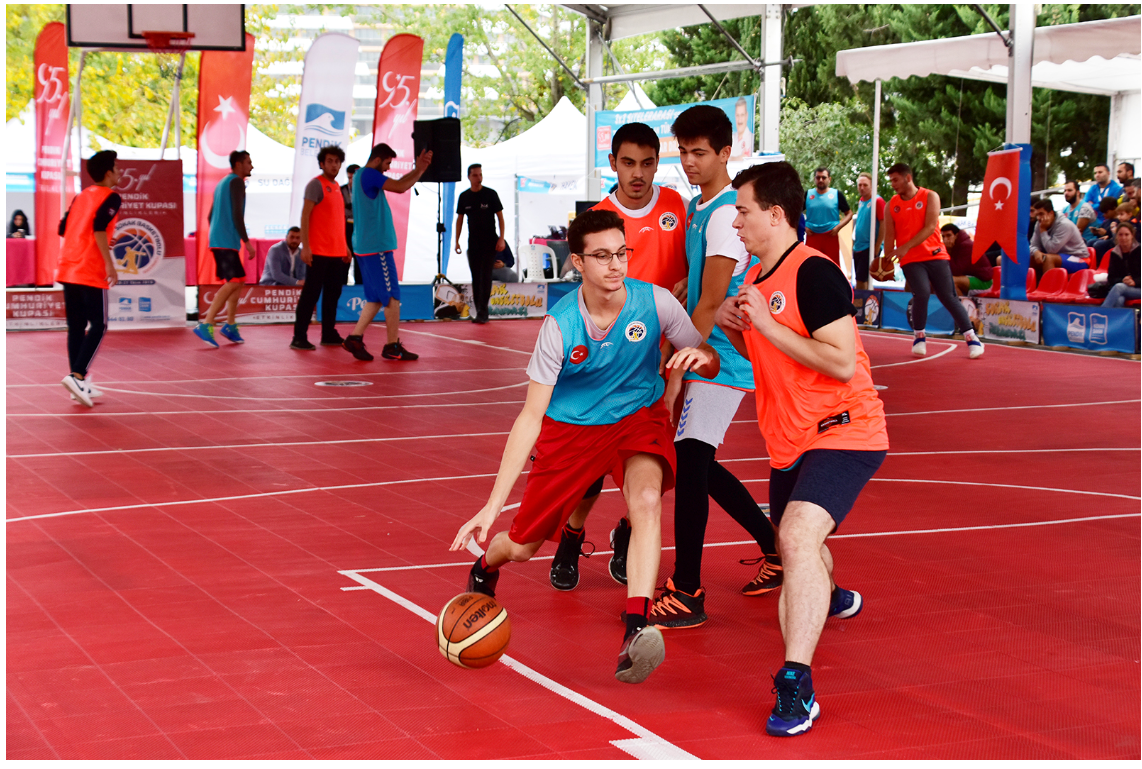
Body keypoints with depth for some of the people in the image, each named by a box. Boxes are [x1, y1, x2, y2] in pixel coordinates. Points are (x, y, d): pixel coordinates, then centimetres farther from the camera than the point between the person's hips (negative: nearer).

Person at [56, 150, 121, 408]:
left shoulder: (81, 196, 18)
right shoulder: (111, 197, -4)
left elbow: (63, 229, 18)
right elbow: (99, 228, -19)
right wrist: (109, 264, -20)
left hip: (67, 268, 7)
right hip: (91, 271, -7)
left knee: (76, 326, 9)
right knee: (98, 326, -3)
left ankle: (80, 385, 11)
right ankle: (77, 376, -17)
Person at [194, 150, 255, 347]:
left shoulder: (222, 183, 21)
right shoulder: (237, 182, -7)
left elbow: (211, 215, 25)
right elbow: (237, 214, -16)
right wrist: (247, 242, -15)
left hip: (218, 241, 10)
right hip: (227, 241, -10)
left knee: (238, 281, 14)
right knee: (233, 282, -13)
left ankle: (230, 326, 13)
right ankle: (206, 325, -19)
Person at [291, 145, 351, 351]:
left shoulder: (336, 187, 16)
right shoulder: (316, 184, -8)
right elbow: (305, 215, -13)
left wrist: (345, 246, 19)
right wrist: (305, 246, -20)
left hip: (336, 251, 8)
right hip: (318, 251, -8)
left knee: (333, 294, 11)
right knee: (311, 294, -6)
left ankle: (329, 334, 19)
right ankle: (299, 337, -3)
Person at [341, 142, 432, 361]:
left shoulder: (363, 175, 19)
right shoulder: (369, 174, -11)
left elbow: (398, 183, 20)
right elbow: (400, 187, -18)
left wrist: (417, 169, 8)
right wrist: (421, 170, -6)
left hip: (366, 245, 10)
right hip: (377, 246, -10)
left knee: (376, 298, 13)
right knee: (392, 296, -5)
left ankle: (355, 338, 9)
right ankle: (392, 347, -2)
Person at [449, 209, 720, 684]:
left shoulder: (655, 302, -20)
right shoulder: (560, 325, -24)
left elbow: (712, 365, -5)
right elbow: (531, 417, -22)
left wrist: (699, 356, -33)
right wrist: (493, 506, -27)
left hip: (639, 418, 0)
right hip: (570, 428, 0)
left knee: (646, 498, -33)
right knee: (522, 546, 8)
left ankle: (635, 634, -37)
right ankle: (484, 568, 47)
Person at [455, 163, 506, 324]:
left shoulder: (490, 194, -5)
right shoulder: (464, 196, 4)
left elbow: (500, 216, -2)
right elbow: (460, 219, 13)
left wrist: (501, 238, -10)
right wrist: (457, 240, 9)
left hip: (490, 242, -4)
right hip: (473, 243, 4)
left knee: (485, 276, -10)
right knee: (476, 277, 5)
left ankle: (482, 312, -12)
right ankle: (478, 311, 12)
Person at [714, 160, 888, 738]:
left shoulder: (814, 274, -19)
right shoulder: (756, 277, 9)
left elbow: (842, 363, -26)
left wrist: (768, 325, -26)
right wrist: (732, 325, 1)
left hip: (842, 433, -10)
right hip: (790, 439, 10)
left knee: (798, 538, -29)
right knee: (797, 544, 28)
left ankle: (796, 686, -30)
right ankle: (830, 599, 62)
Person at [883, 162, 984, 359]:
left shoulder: (930, 197, -1)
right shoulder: (892, 205, 8)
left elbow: (930, 228, -11)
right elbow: (889, 236, 6)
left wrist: (906, 247, -20)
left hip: (935, 255, -1)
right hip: (911, 260, 1)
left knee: (949, 297, -3)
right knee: (921, 293, -22)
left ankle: (971, 338, 9)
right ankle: (919, 338, -2)